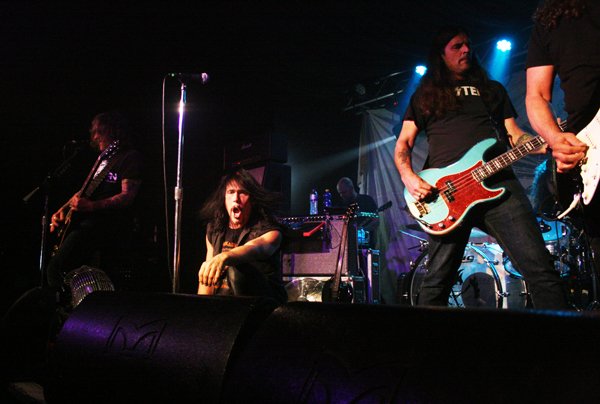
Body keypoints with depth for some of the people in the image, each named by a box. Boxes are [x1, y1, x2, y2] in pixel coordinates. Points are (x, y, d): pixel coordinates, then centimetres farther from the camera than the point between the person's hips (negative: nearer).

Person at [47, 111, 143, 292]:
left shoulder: (130, 157, -5)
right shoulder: (104, 157, 23)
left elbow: (127, 196, -16)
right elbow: (85, 191, 29)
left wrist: (91, 206, -25)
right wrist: (63, 209, 14)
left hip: (111, 224, -10)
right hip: (86, 219, 10)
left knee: (56, 268, -22)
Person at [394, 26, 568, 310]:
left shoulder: (493, 90, 28)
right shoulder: (426, 95, 20)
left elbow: (514, 135, 21)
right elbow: (403, 143, 14)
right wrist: (409, 177, -7)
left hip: (498, 184, 2)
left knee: (539, 268, -11)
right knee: (437, 281, -5)